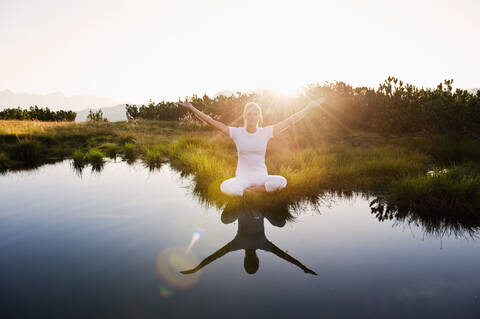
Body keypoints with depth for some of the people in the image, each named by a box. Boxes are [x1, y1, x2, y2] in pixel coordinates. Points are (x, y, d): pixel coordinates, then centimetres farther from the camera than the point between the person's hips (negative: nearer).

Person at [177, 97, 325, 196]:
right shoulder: (237, 132, -2)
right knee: (226, 187, -35)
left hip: (261, 176, 2)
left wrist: (310, 106, 1)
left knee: (281, 181, -31)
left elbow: (290, 120, 2)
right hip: (242, 177, -1)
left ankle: (246, 191, -10)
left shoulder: (266, 132, 0)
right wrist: (192, 109, -6)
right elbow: (212, 122, -3)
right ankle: (250, 191, -3)